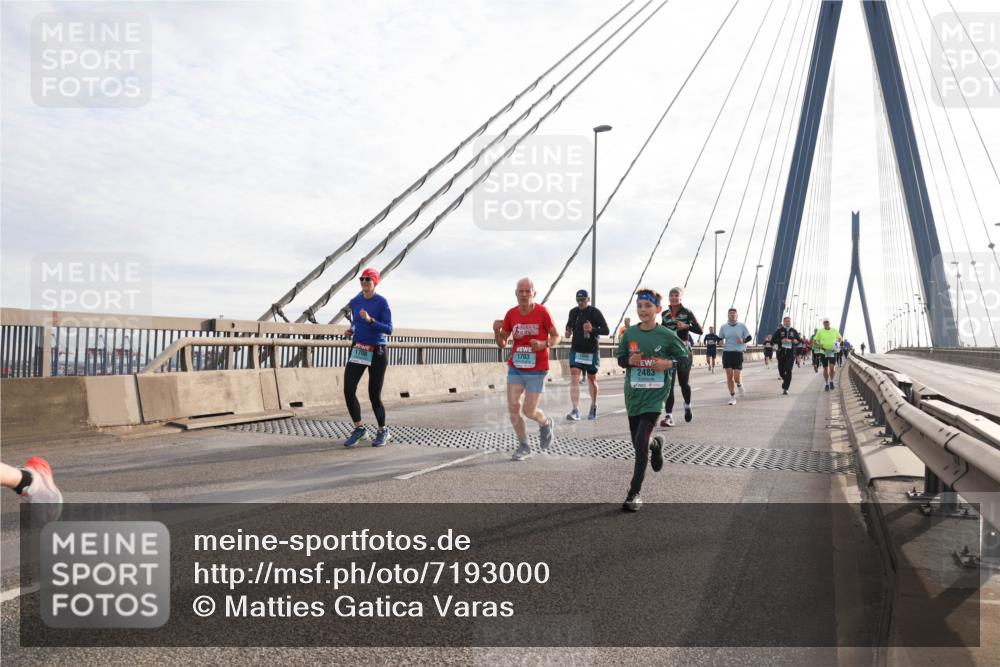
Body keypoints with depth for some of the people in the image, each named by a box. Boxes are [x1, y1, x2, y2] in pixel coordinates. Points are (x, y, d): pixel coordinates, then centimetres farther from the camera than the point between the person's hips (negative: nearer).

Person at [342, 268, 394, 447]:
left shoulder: (382, 302, -9)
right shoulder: (354, 302, 6)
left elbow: (388, 329, -15)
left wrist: (370, 320, -28)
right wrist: (351, 330, 2)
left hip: (377, 353, -4)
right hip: (357, 350, 4)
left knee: (374, 396, 0)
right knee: (348, 390, -10)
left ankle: (383, 431, 23)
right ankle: (359, 429, 8)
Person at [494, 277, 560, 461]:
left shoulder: (542, 312, -9)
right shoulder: (511, 314, 0)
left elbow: (556, 336, -1)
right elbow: (502, 344, 6)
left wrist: (544, 344, -22)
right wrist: (496, 331, -14)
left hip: (537, 370, -3)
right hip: (515, 369, 4)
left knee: (529, 411, -4)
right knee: (512, 408, -4)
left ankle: (545, 423, 32)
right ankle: (524, 447, 14)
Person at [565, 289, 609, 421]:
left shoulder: (595, 312, -8)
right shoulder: (573, 312, 3)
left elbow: (606, 330, -11)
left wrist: (592, 329, -28)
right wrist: (568, 332, -1)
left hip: (592, 351, -2)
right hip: (576, 350, 2)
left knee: (592, 379, 13)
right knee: (574, 379, -13)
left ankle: (593, 407, 34)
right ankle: (575, 411, -18)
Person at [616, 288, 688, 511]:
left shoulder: (666, 335, -7)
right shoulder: (630, 333, 0)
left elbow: (683, 356, 5)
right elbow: (620, 358, 9)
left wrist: (669, 363, -15)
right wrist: (630, 361, -13)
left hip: (655, 394, -4)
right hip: (633, 393, 4)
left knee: (641, 441, -14)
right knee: (638, 443, 13)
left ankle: (634, 492, -4)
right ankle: (656, 445, 51)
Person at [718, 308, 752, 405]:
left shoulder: (742, 326, 2)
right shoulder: (723, 327, 6)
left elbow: (749, 337, 6)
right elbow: (720, 338, 15)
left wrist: (743, 340, -15)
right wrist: (721, 343, -8)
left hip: (738, 353, -1)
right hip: (727, 352, 2)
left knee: (736, 377, -9)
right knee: (729, 376, -2)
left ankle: (739, 385, 29)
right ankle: (732, 397, 9)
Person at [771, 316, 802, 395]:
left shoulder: (794, 331, 10)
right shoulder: (779, 330, 4)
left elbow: (800, 340, 17)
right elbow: (773, 339, -4)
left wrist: (796, 341, -6)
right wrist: (781, 340, -19)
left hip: (791, 352, 0)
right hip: (781, 352, 0)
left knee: (788, 370, -10)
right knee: (781, 370, 6)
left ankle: (785, 388, -9)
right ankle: (785, 380, 38)